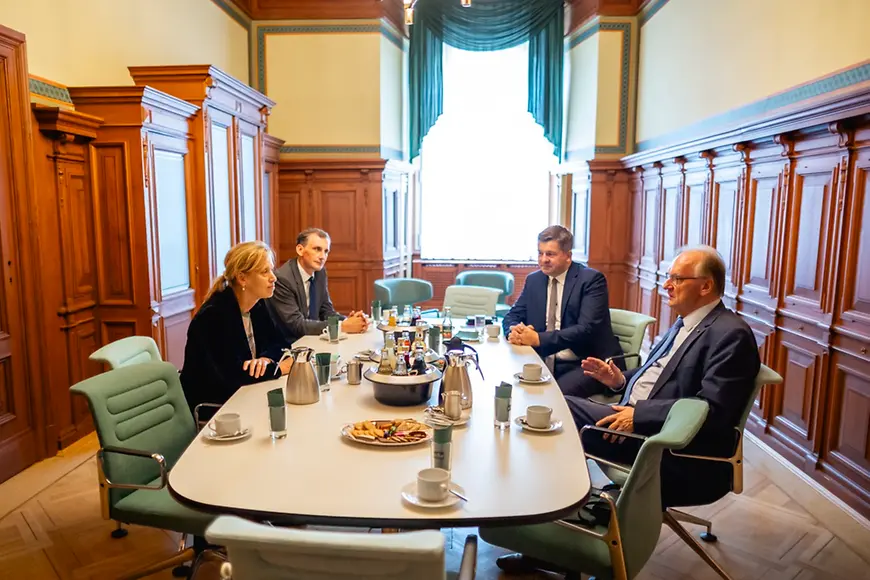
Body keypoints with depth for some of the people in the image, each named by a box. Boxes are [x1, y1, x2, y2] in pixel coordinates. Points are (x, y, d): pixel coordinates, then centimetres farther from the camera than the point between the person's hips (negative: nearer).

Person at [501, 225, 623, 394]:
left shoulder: (591, 279, -8)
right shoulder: (533, 280, 9)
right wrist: (514, 331, -15)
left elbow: (587, 329, -19)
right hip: (545, 362, 5)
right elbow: (512, 316, 11)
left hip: (588, 365, -5)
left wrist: (539, 339, -27)